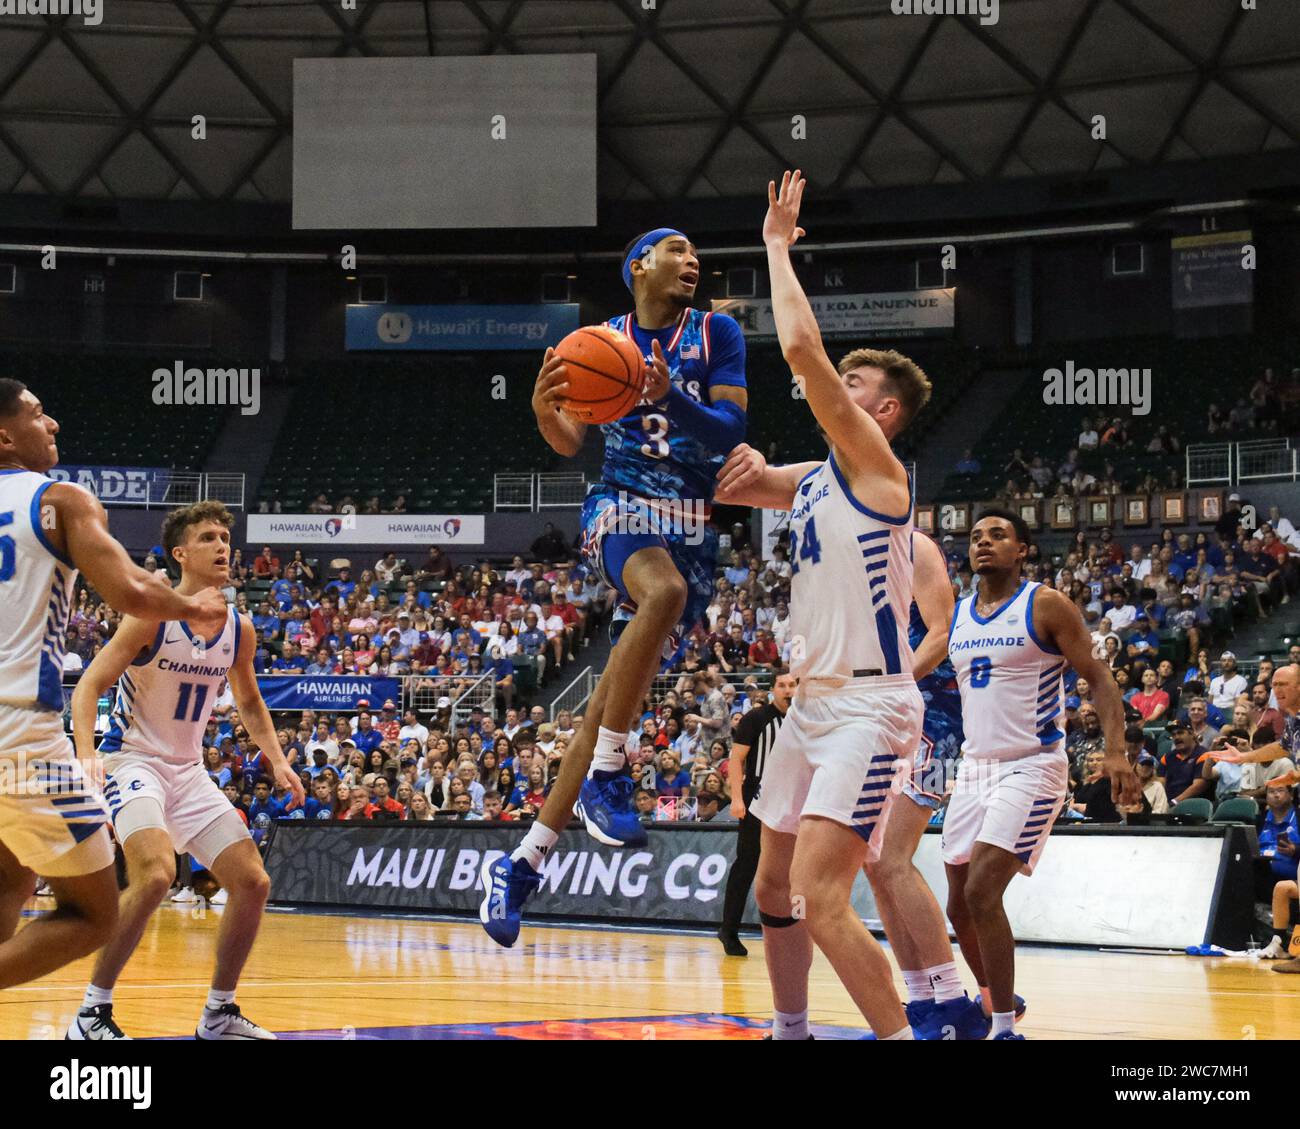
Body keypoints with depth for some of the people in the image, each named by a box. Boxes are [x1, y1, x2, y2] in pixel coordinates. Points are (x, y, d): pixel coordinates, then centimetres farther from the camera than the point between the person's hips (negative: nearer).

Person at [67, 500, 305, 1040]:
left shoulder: (239, 628, 3)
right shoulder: (152, 615, -15)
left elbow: (249, 703, 20)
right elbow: (89, 686, -16)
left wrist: (278, 762, 6)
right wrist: (86, 756, -32)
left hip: (188, 770, 7)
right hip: (132, 760, -7)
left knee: (253, 883, 1)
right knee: (155, 874, -30)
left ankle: (219, 1014, 17)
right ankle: (92, 1012, -19)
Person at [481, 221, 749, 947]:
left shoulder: (718, 335, 4)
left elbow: (732, 432, -7)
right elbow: (571, 442, 1)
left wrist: (670, 397, -25)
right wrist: (544, 409, -22)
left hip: (694, 529, 2)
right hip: (622, 506, -2)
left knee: (616, 701, -1)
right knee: (665, 590, -38)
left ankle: (523, 864, 7)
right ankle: (604, 775, -28)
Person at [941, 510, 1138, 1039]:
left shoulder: (1045, 606, -8)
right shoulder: (955, 615, 10)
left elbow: (1099, 679, -10)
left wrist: (1115, 751, -24)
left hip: (1032, 766, -7)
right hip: (974, 767, 7)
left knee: (982, 891, -19)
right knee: (959, 904, 8)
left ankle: (1005, 1027, -13)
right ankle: (996, 1001, 29)